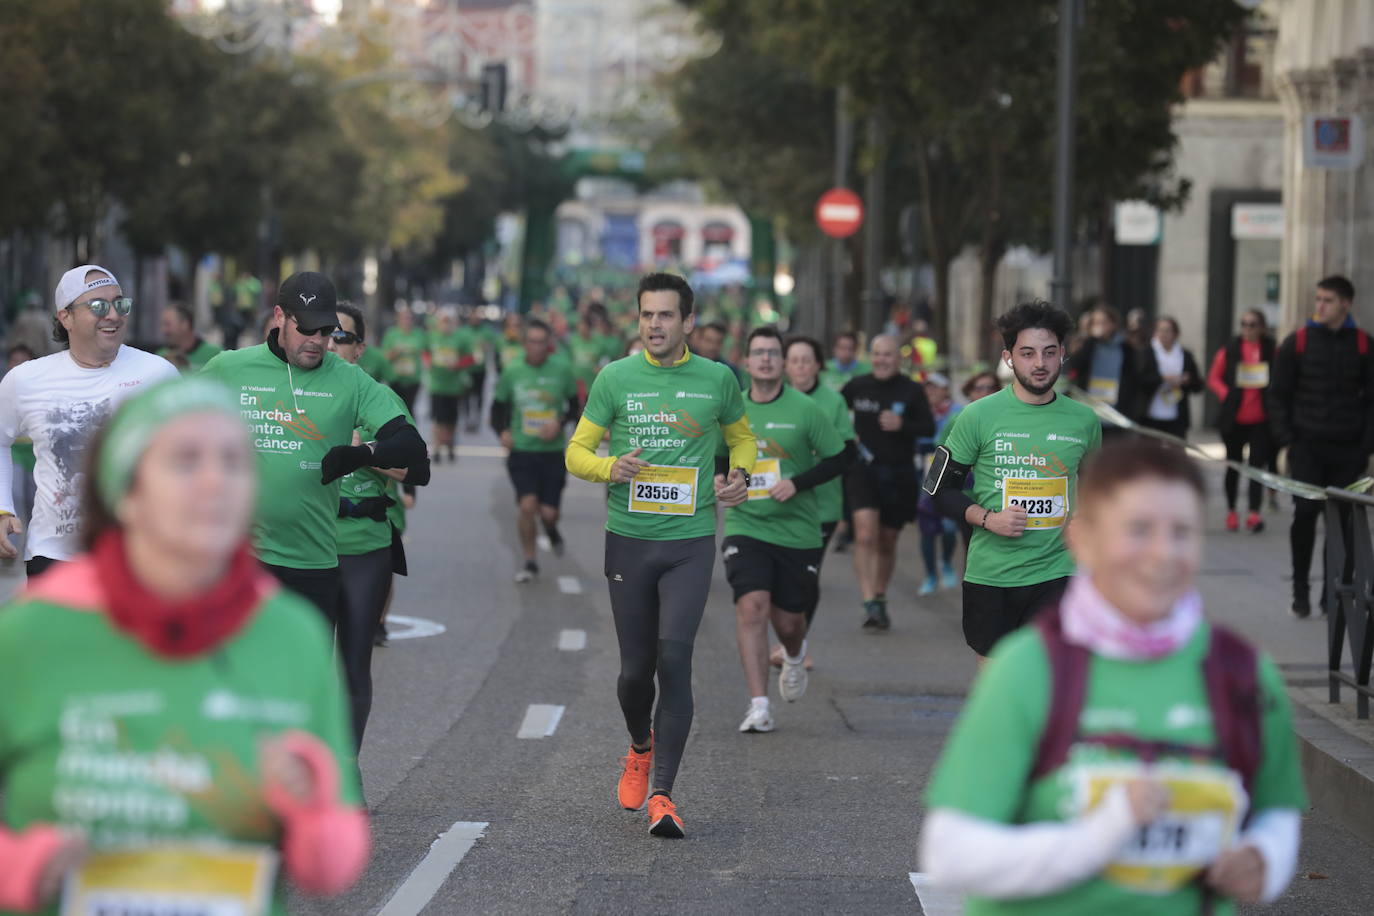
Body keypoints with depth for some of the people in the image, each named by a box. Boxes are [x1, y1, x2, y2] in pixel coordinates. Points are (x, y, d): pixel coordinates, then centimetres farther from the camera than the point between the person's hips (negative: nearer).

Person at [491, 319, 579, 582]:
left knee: (548, 511, -1)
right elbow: (497, 409, 11)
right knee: (527, 505, -13)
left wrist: (560, 422, -12)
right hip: (522, 451, 0)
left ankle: (551, 529, 39)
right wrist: (502, 431, -8)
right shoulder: (512, 374, -1)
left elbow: (574, 406, 8)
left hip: (553, 450, 0)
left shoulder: (562, 370, -2)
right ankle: (529, 562, 6)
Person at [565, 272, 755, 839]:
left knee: (674, 658, -14)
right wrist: (610, 468, -15)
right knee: (635, 667, 7)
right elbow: (577, 451, 6)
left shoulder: (717, 380, 3)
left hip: (690, 542, -1)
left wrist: (739, 476, 2)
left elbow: (741, 436, 22)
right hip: (628, 538, 1)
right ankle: (640, 748, 40)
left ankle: (662, 793, -10)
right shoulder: (615, 378, 1)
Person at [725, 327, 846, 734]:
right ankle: (759, 706, -16)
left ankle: (794, 656, 46)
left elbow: (837, 460, -1)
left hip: (798, 531, -1)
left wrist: (797, 483, -14)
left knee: (788, 619, 6)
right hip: (746, 528, 1)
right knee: (751, 605, -19)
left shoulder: (805, 409, -5)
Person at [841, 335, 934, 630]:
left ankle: (880, 600, 31)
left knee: (887, 542, 12)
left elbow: (930, 428, -4)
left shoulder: (912, 391, -1)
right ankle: (870, 604, -23)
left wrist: (902, 425, -20)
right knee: (865, 535, -19)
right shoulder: (856, 387, 1)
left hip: (899, 473, 1)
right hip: (864, 470, -1)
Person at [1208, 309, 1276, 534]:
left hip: (1261, 420, -1)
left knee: (1258, 464, -7)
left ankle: (1254, 513, -10)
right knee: (1234, 465, 13)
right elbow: (1213, 378, 5)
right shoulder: (1229, 350, 1)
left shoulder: (1272, 351, 0)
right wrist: (1226, 396, -10)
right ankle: (1231, 511, 25)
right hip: (1234, 419, 1)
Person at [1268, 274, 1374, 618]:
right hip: (1307, 448, -1)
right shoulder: (1297, 342, 2)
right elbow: (1278, 396, 5)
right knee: (1305, 515, -7)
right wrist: (1286, 440, -3)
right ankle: (1300, 591, 6)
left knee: (1343, 521, 0)